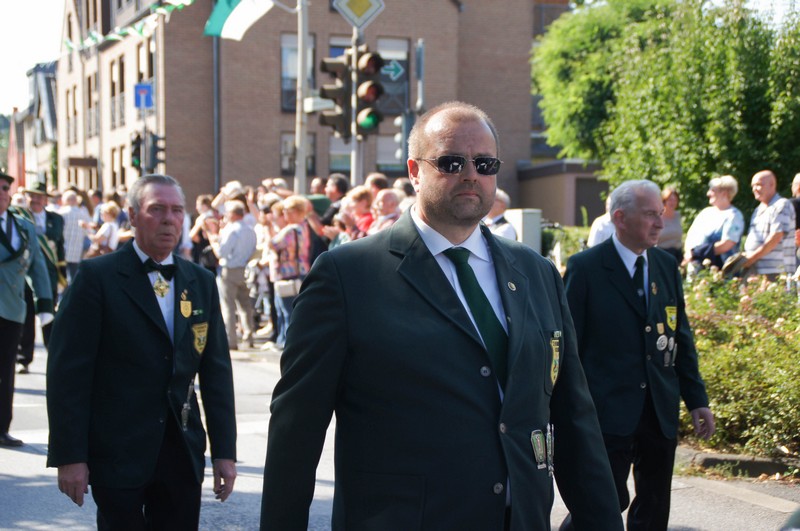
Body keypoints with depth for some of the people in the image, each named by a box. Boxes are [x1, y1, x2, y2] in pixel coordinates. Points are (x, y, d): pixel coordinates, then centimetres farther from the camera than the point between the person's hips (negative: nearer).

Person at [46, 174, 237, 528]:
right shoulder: (97, 276, -5)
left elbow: (216, 370, 10)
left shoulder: (201, 282, 9)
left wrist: (224, 450, 6)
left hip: (183, 453, 4)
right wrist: (69, 456, -12)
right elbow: (68, 370, -8)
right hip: (117, 454, -4)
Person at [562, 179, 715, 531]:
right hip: (608, 410, -6)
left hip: (661, 410, 6)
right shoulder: (585, 267, -8)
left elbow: (681, 337, 14)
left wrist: (696, 399, 10)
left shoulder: (667, 265, 10)